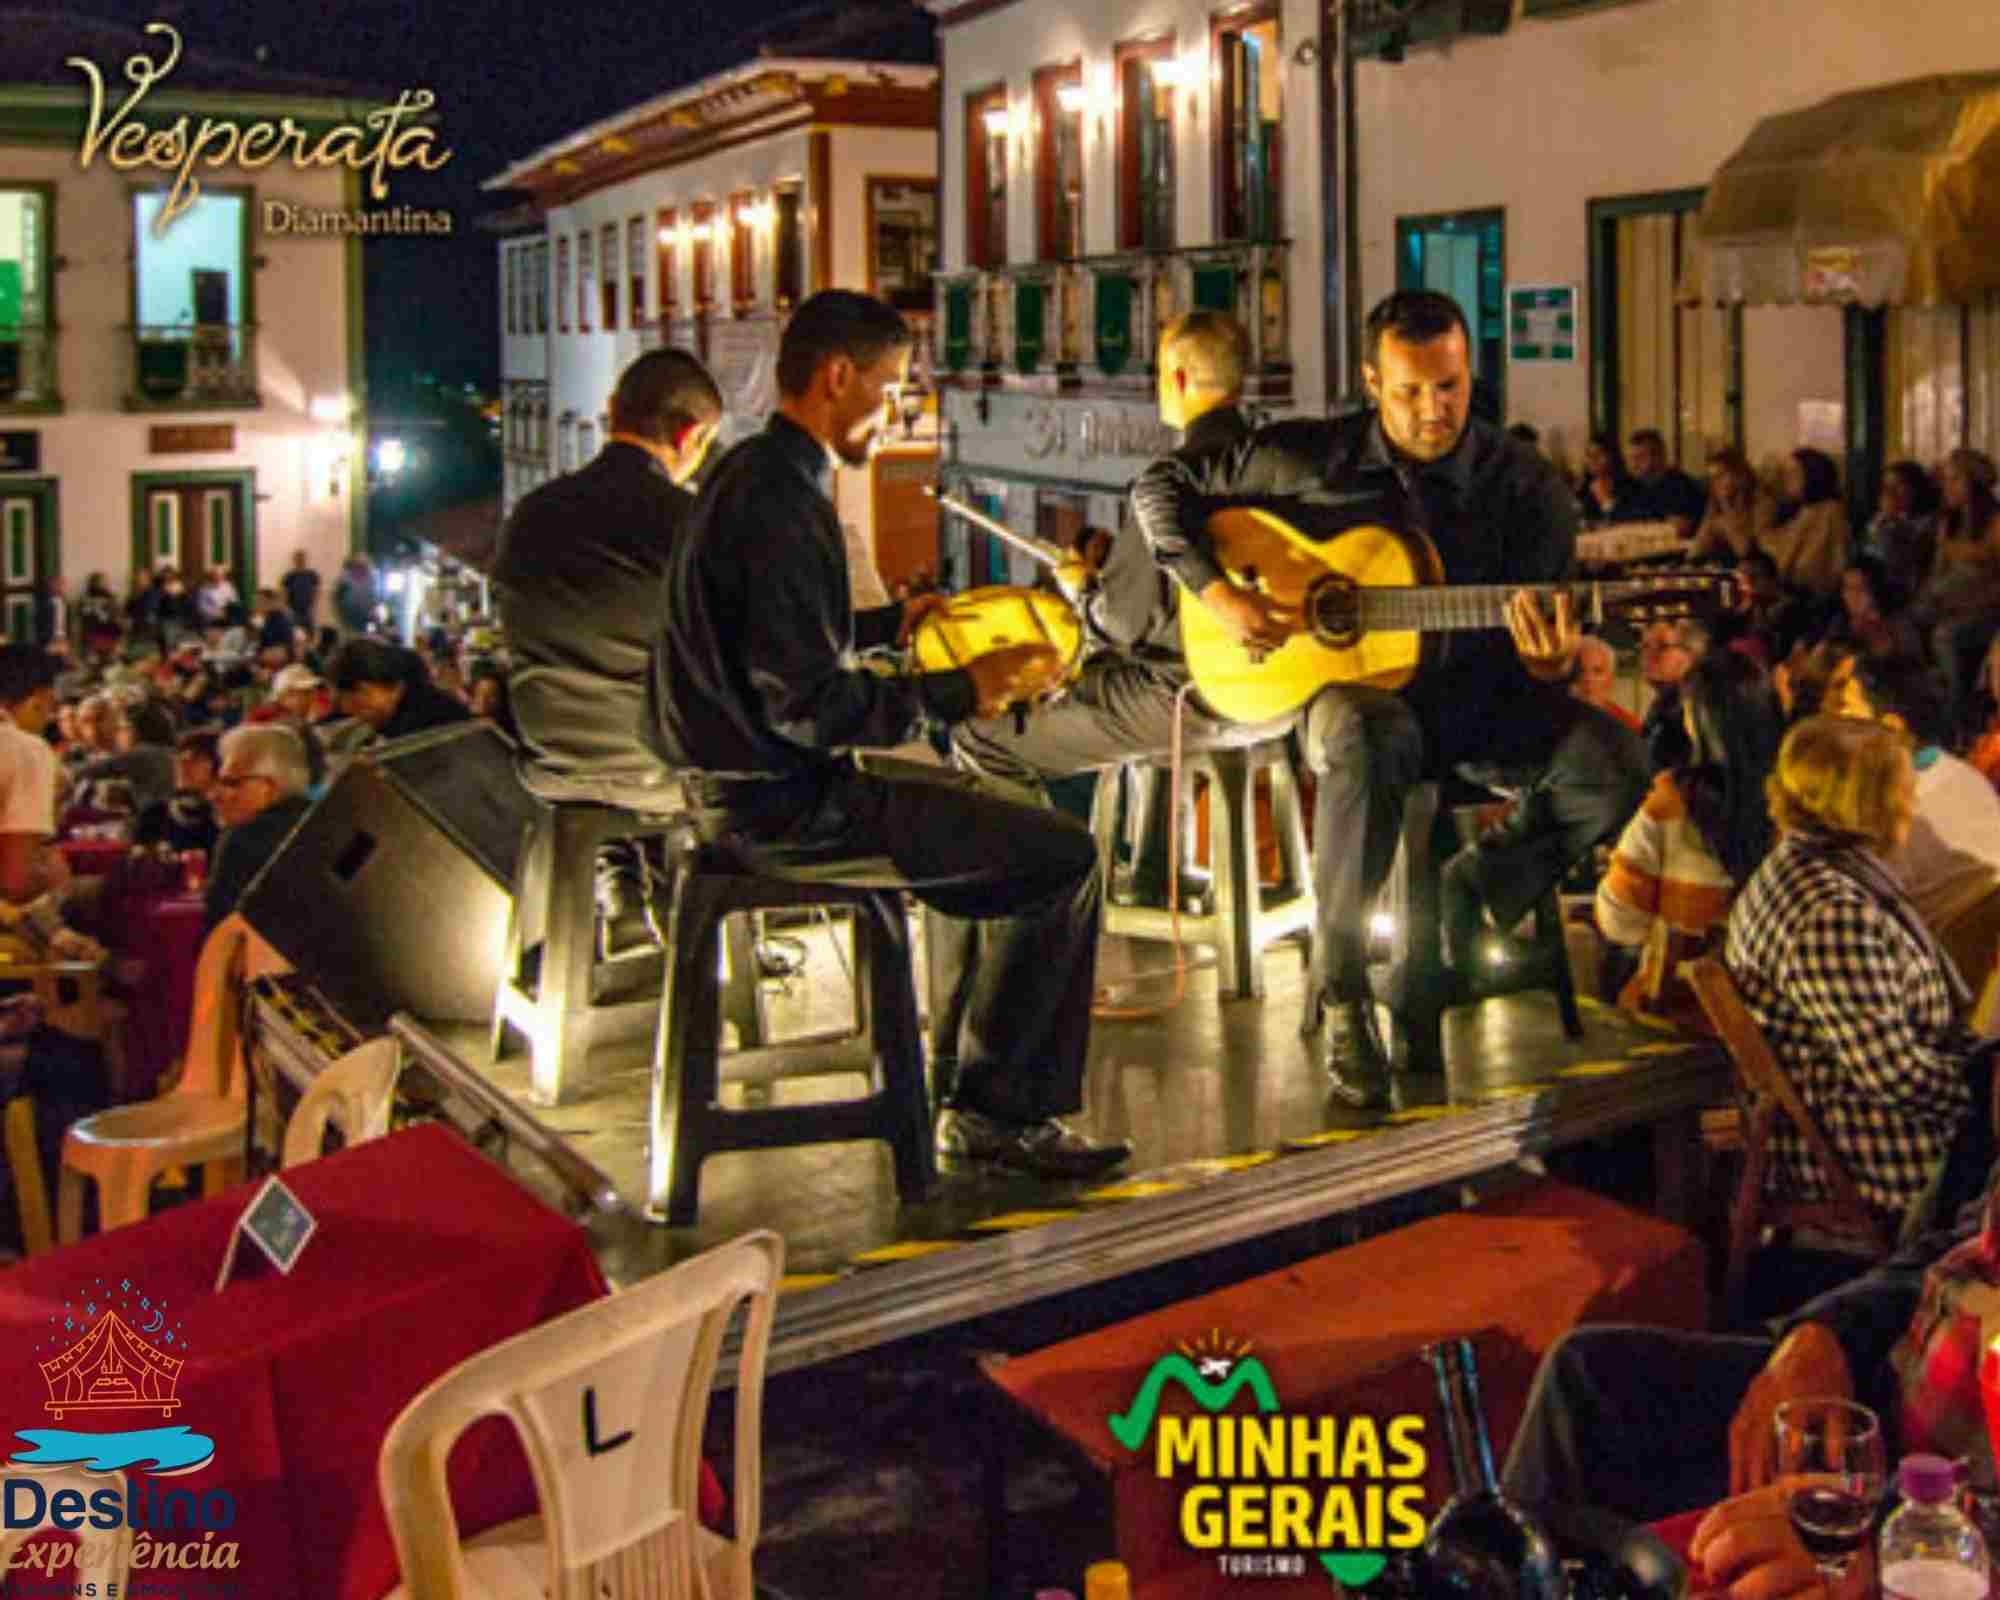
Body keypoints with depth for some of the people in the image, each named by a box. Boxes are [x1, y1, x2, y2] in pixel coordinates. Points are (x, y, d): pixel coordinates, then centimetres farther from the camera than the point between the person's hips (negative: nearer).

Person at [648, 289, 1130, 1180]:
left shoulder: (749, 474, 11)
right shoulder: (783, 503, -22)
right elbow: (804, 703, -26)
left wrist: (889, 624, 25)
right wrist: (959, 692, -19)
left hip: (751, 779, 11)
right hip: (785, 806, -11)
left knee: (984, 798, 29)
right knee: (1064, 856, -12)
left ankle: (965, 1067, 33)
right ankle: (994, 1113, -1)